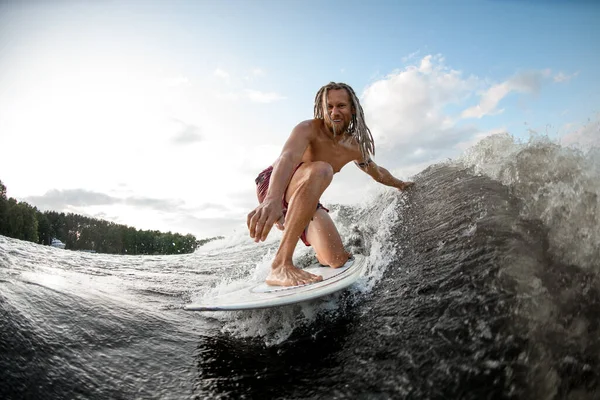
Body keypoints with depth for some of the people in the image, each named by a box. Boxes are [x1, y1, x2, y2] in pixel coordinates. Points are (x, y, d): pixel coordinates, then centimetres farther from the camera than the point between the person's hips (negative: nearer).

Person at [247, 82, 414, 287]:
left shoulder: (355, 148, -2)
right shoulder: (308, 129, -23)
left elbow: (378, 173, 20)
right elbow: (288, 158, -45)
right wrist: (272, 200, -63)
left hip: (305, 199, 6)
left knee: (338, 261, -11)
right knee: (321, 170, -40)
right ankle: (281, 265, -42)